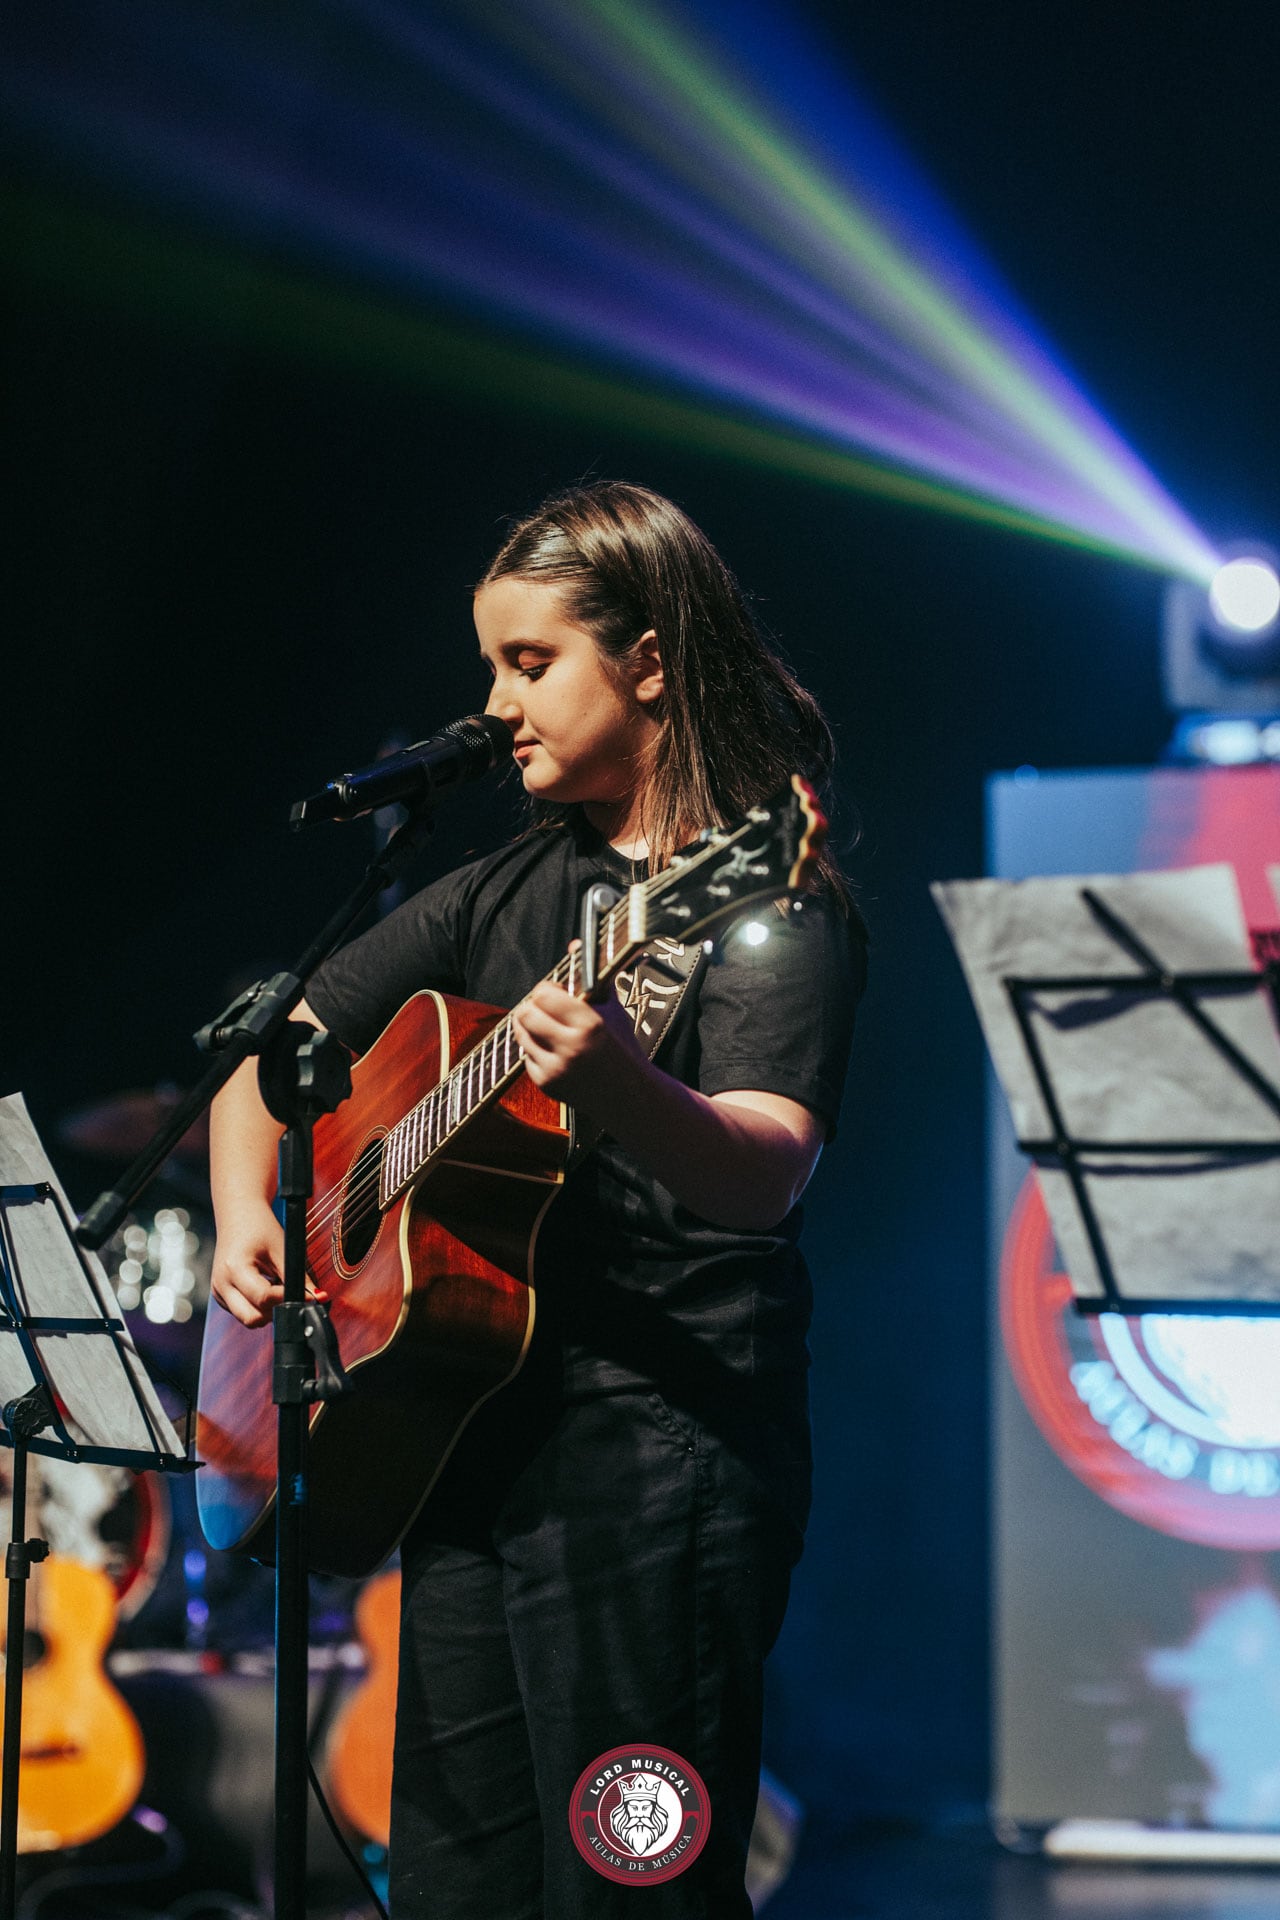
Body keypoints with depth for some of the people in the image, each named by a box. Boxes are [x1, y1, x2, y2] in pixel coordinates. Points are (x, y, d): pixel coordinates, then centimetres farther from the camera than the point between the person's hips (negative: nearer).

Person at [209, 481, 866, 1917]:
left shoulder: (773, 896, -7)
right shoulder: (505, 895, 16)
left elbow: (768, 1172, -23)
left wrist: (621, 1094, -43)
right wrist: (246, 1215, 4)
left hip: (657, 1459, -7)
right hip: (469, 1443, 7)